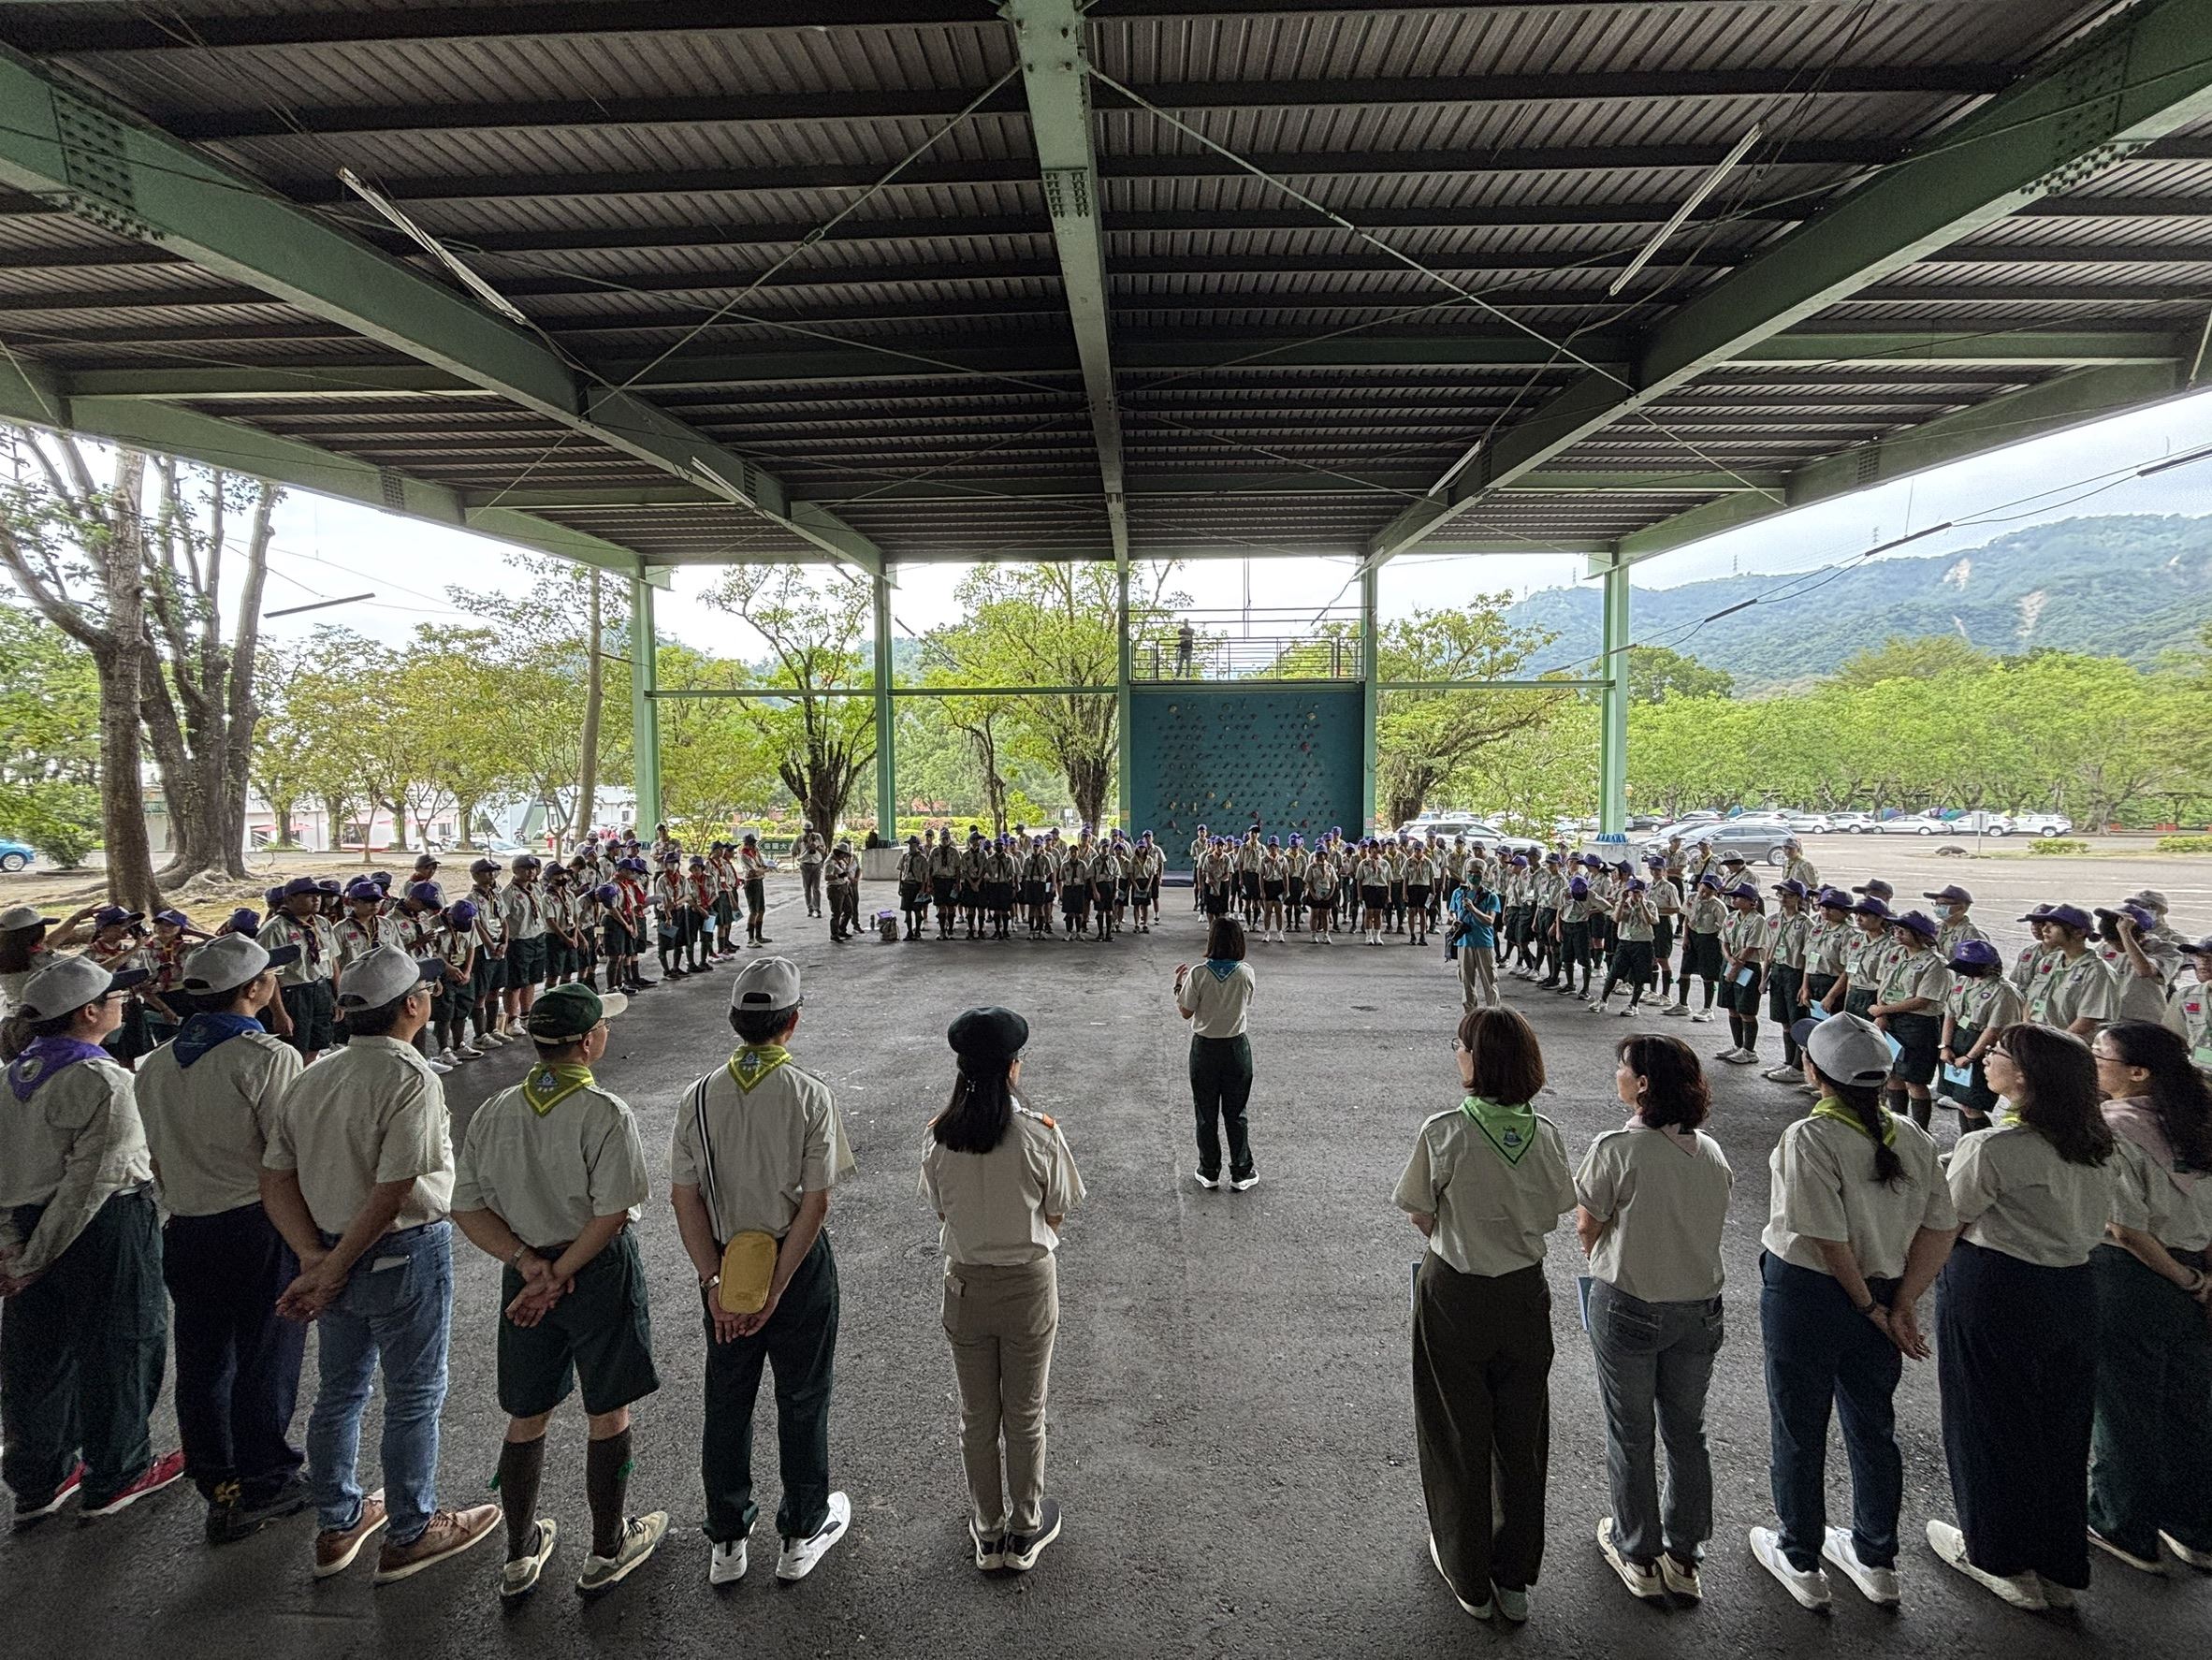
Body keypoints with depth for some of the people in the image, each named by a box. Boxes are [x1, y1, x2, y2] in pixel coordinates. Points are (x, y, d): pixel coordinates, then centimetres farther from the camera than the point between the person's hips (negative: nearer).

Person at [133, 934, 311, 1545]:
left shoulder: (156, 1064, 7)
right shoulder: (268, 1057, -17)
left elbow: (159, 1159, 15)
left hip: (185, 1231, 7)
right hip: (259, 1226, -7)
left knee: (202, 1359, 15)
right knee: (264, 1358, 7)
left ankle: (219, 1487, 28)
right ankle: (264, 1483, 20)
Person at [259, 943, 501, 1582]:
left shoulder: (311, 1078, 2)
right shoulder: (411, 1080, -22)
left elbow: (276, 1181, 1)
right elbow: (391, 1194, -25)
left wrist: (315, 1259, -5)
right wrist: (332, 1270, -14)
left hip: (331, 1252, 8)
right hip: (404, 1254, -8)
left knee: (340, 1390, 22)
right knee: (413, 1398, 9)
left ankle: (337, 1525, 39)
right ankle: (410, 1534, 24)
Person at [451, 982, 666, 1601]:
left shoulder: (493, 1112, -3)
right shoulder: (605, 1113, -21)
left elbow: (468, 1210, -3)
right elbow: (612, 1215, -24)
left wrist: (531, 1265, -9)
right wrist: (558, 1277, -13)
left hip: (524, 1271, 5)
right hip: (600, 1273, -5)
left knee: (526, 1417, 20)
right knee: (608, 1415, 13)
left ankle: (520, 1557, 36)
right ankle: (606, 1553, 30)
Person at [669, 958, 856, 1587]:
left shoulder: (700, 1096, -9)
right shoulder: (811, 1096, -18)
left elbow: (684, 1199, -8)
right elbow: (816, 1205, -20)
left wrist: (714, 1283, -6)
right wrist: (775, 1290, -13)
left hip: (724, 1266, 3)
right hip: (799, 1262, -3)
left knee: (727, 1400, 20)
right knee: (802, 1399, 16)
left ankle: (726, 1543, 36)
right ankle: (801, 1534, 34)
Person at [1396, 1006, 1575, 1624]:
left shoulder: (1443, 1131, -22)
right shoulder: (1544, 1133, -11)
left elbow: (1421, 1215, -11)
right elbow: (1551, 1217, 0)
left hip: (1454, 1295, -3)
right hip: (1524, 1294, 3)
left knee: (1460, 1436, 16)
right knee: (1521, 1436, 20)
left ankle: (1468, 1578, 34)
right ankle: (1515, 1580, 36)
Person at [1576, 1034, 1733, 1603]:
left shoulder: (1616, 1149, -21)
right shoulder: (1712, 1152, -4)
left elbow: (1587, 1227, -10)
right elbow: (1709, 1223, 6)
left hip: (1628, 1306, -5)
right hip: (1700, 1306, 5)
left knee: (1630, 1434, 14)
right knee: (1687, 1431, 20)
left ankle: (1639, 1556, 30)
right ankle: (1684, 1557, 34)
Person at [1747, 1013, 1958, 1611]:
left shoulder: (1809, 1138, -24)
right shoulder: (1911, 1135, -4)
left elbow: (1829, 1239, -22)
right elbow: (1942, 1227, -3)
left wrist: (1870, 1306, -7)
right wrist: (1900, 1304, -3)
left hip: (1805, 1293, -6)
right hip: (1879, 1297, 6)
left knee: (1798, 1431, 13)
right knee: (1873, 1425, 23)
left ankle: (1800, 1560, 30)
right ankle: (1876, 1559, 40)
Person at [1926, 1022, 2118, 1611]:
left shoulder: (1991, 1149, -24)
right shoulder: (2096, 1147, 0)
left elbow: (1945, 1228, -15)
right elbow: (2098, 1223, 11)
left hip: (1993, 1294, -7)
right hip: (2074, 1292, 7)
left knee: (1989, 1422, 12)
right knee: (2059, 1426, 19)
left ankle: (2002, 1560, 29)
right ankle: (2060, 1568, 33)